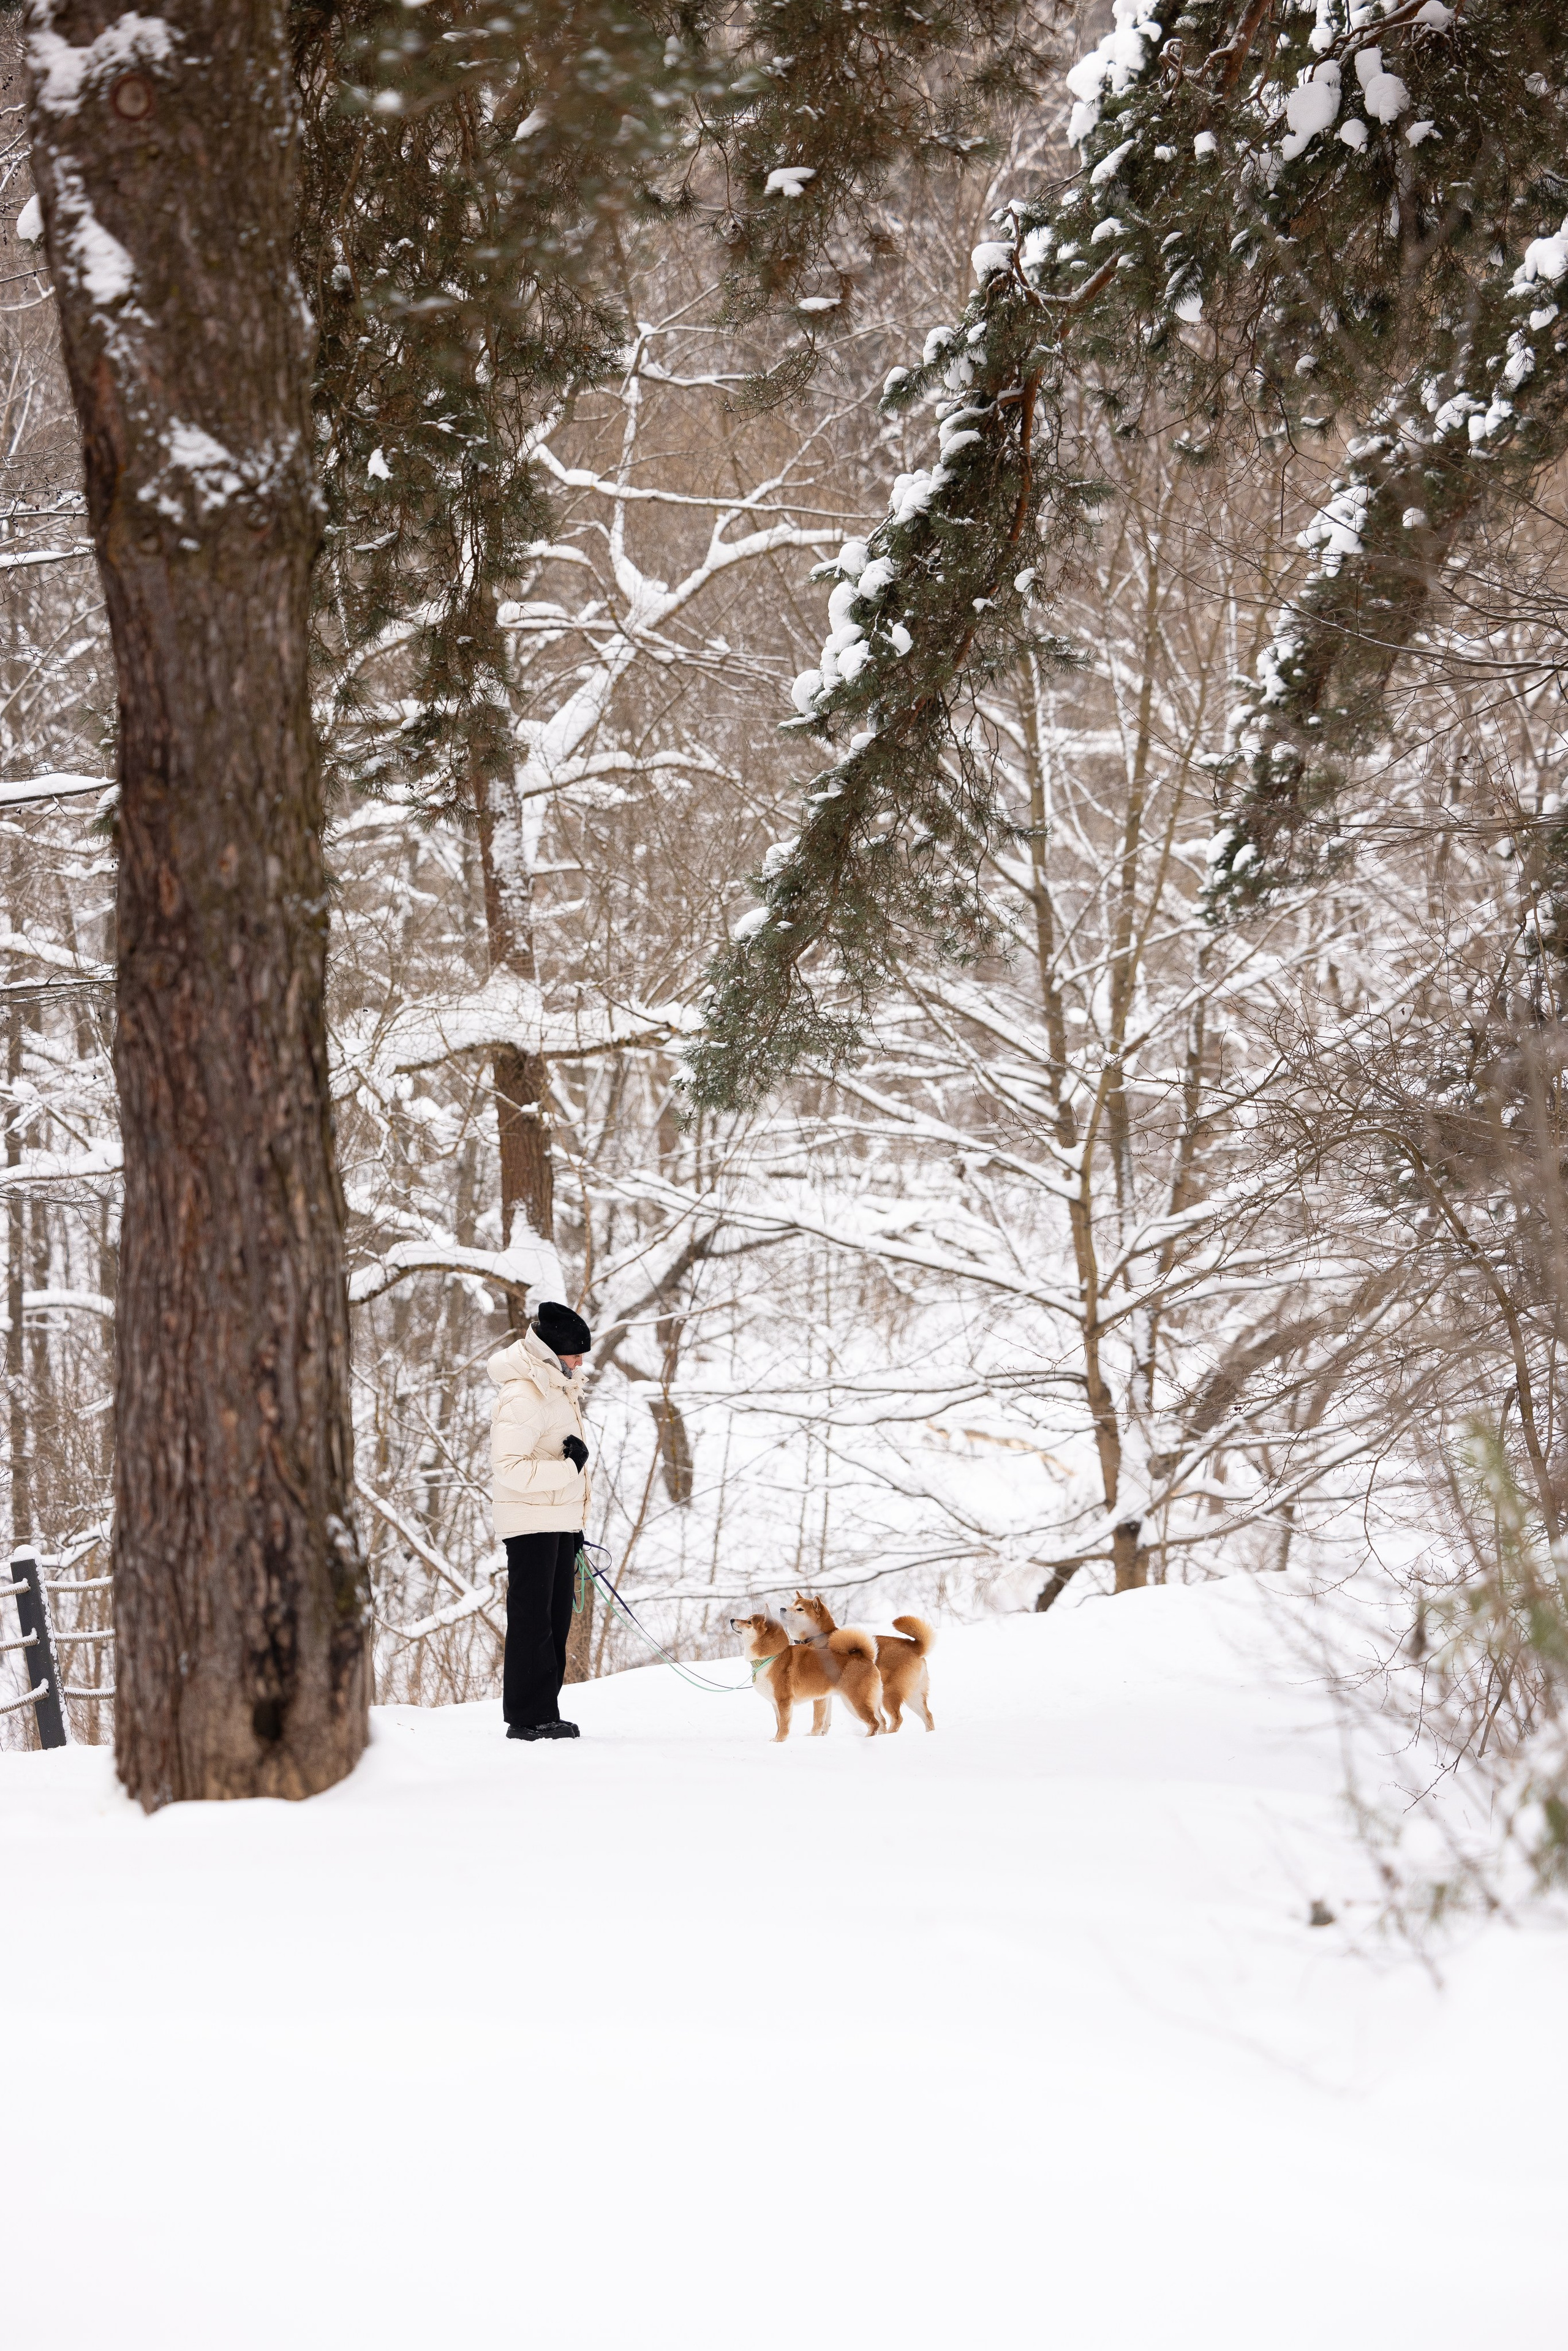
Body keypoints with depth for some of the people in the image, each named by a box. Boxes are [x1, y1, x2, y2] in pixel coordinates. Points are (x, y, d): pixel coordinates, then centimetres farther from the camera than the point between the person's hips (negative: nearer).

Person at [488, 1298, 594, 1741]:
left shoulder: (558, 1387, 14)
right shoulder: (522, 1398, -18)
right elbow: (509, 1469, -24)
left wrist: (575, 1526, 23)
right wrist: (569, 1468, -25)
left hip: (559, 1519, 10)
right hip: (530, 1520, -10)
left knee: (558, 1617, 10)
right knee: (532, 1618, -8)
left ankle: (545, 1712, 14)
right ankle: (528, 1717, -6)